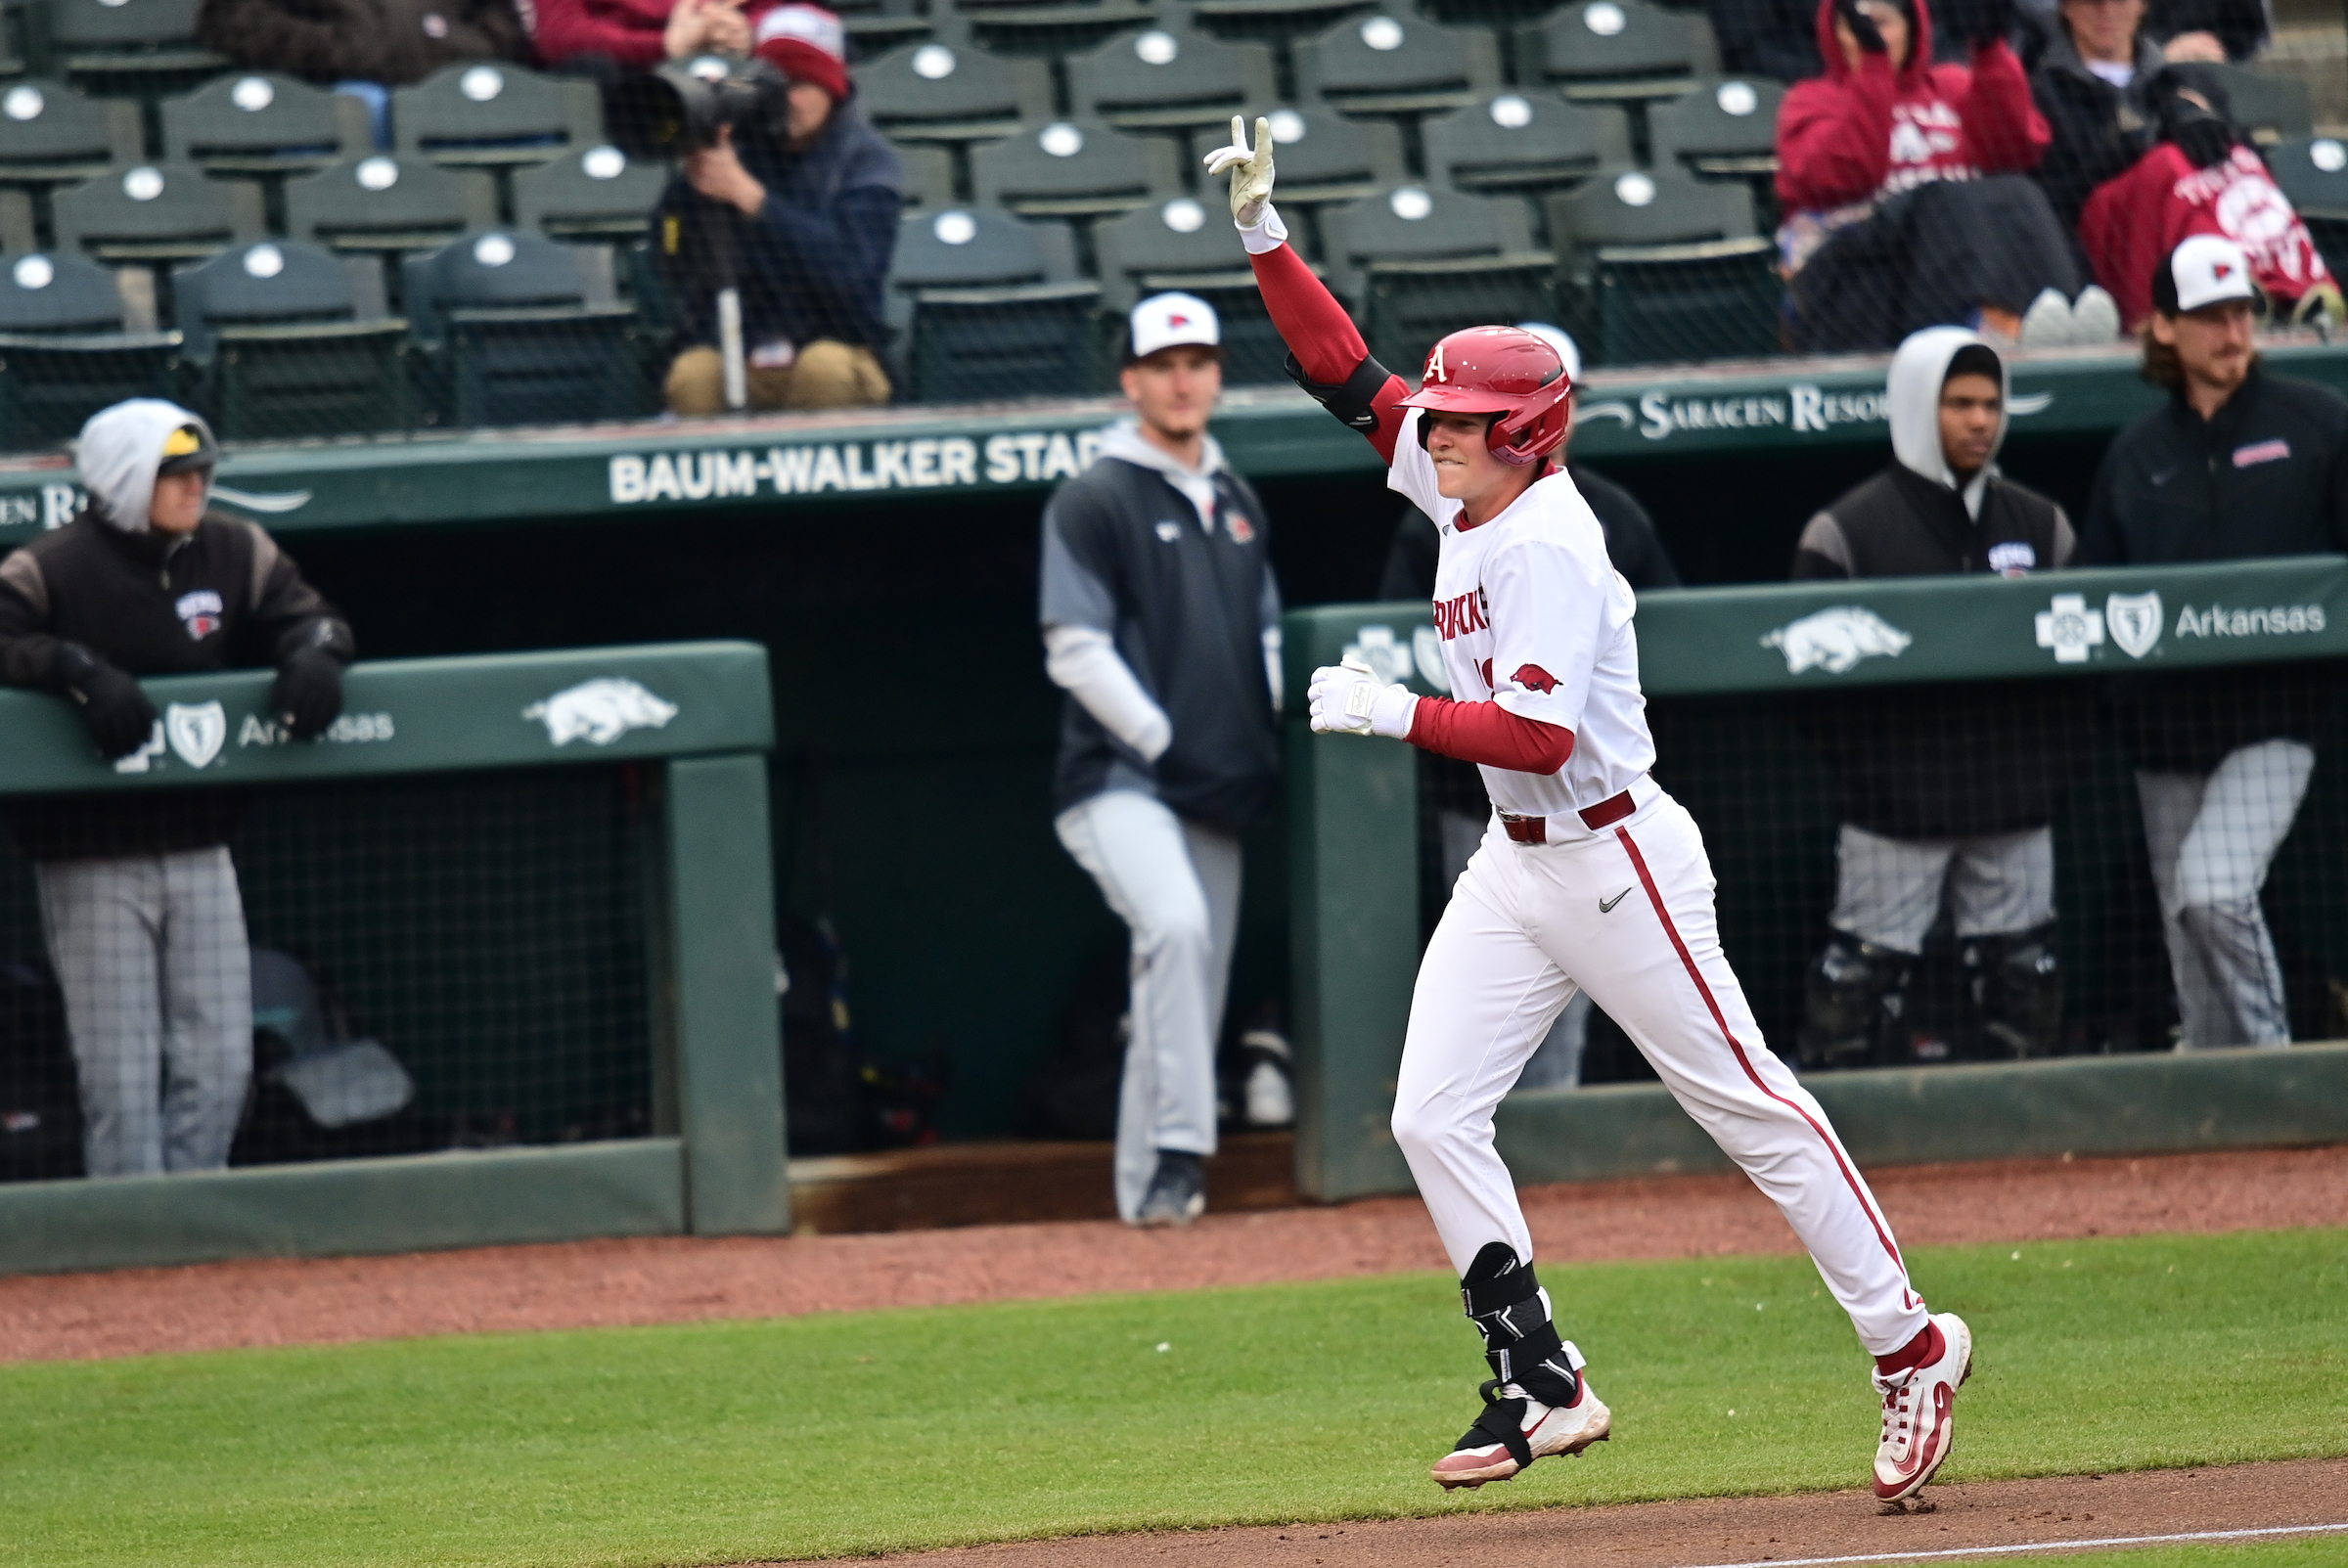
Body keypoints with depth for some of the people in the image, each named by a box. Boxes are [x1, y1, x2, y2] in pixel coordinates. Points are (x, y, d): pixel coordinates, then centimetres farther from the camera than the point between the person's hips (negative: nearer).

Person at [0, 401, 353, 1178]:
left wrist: (313, 651, -11)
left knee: (219, 1069, 7)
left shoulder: (232, 552, 5)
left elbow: (305, 612, 11)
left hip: (200, 849, 6)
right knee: (122, 1079, -5)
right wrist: (77, 669, -32)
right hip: (93, 865, -6)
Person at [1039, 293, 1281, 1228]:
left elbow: (1265, 633, 25)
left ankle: (1150, 1187, 15)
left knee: (1193, 980, 7)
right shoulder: (1095, 502, -4)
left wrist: (1266, 747, 10)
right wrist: (1163, 739, -15)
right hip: (1121, 783, -7)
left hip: (1219, 795, 7)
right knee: (1175, 925, -30)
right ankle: (1176, 1151, -30)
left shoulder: (1236, 503, 18)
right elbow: (1075, 651, -10)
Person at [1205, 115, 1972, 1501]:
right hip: (1516, 864, 9)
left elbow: (1538, 734, -28)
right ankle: (1542, 1383, 2)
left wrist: (1393, 714, -26)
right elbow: (1346, 372, 9)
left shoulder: (1544, 543, -20)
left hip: (1612, 856, -9)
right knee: (1433, 1116, -1)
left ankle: (1910, 1347, 6)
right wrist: (1265, 235, 2)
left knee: (1743, 1099, -3)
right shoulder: (1464, 492, 4)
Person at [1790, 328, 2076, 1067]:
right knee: (1858, 980, -6)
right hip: (1895, 807, -4)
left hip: (2013, 807, 4)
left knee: (2023, 980, 6)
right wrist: (1856, 759, -6)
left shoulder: (2039, 525, 12)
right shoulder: (1846, 533, -2)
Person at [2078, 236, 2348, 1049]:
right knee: (2189, 937, 6)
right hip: (2167, 728, 4)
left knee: (2213, 889, -23)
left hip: (2272, 714, -4)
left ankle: (2272, 1059, -8)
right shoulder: (2136, 455, 13)